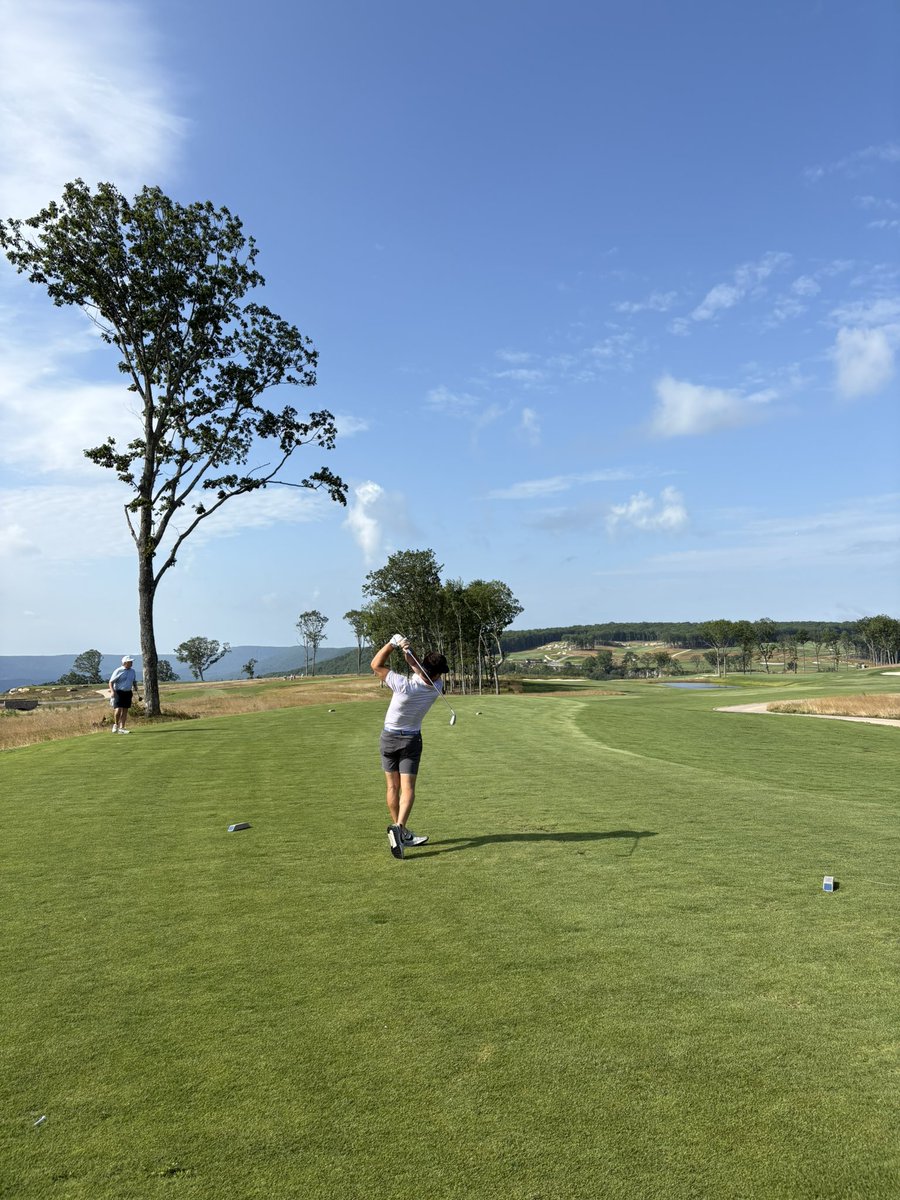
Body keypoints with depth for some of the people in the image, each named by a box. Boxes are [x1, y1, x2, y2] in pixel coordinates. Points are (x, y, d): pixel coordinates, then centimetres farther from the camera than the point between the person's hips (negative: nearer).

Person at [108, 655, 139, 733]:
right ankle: (116, 725, 9)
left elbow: (134, 681, 25)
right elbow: (111, 681, -7)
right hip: (118, 692, -6)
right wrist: (112, 691, -21)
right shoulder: (118, 671, -7)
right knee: (118, 710, -14)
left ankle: (121, 728, 7)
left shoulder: (132, 671, 12)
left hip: (128, 693, 6)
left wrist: (135, 687, 4)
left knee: (125, 711, 3)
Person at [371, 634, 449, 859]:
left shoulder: (404, 685, -26)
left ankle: (400, 831, 14)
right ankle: (399, 827, -25)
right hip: (412, 739, 1)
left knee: (393, 787, 9)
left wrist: (393, 643, -19)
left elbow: (376, 665, -17)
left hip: (389, 737, -1)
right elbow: (422, 673, 1)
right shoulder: (436, 687, -17)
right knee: (407, 788, -3)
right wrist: (408, 654, -15)